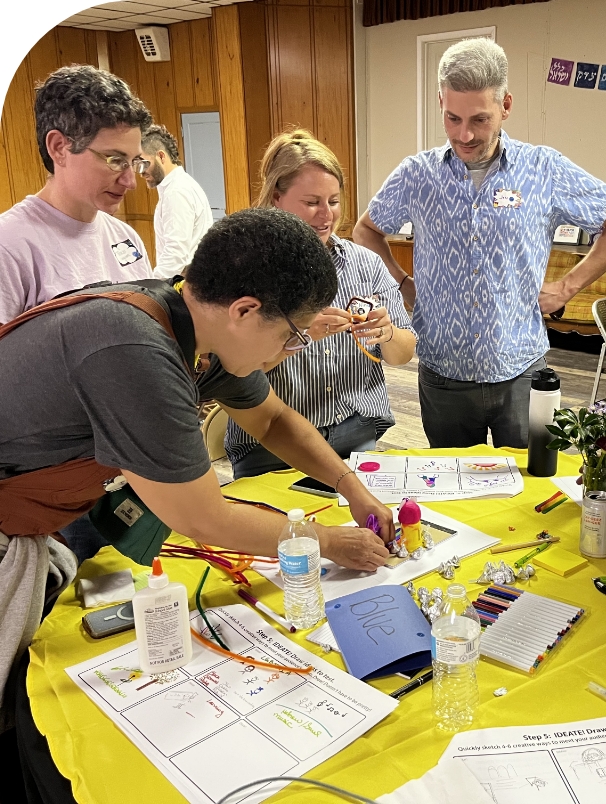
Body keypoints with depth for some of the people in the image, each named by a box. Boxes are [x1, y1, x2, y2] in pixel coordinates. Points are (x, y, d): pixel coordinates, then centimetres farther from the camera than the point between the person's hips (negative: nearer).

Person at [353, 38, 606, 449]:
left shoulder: (546, 170, -5)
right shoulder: (416, 175, -1)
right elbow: (366, 230, 14)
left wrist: (569, 286, -3)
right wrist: (402, 283, 3)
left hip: (521, 373, -1)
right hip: (443, 374, 1)